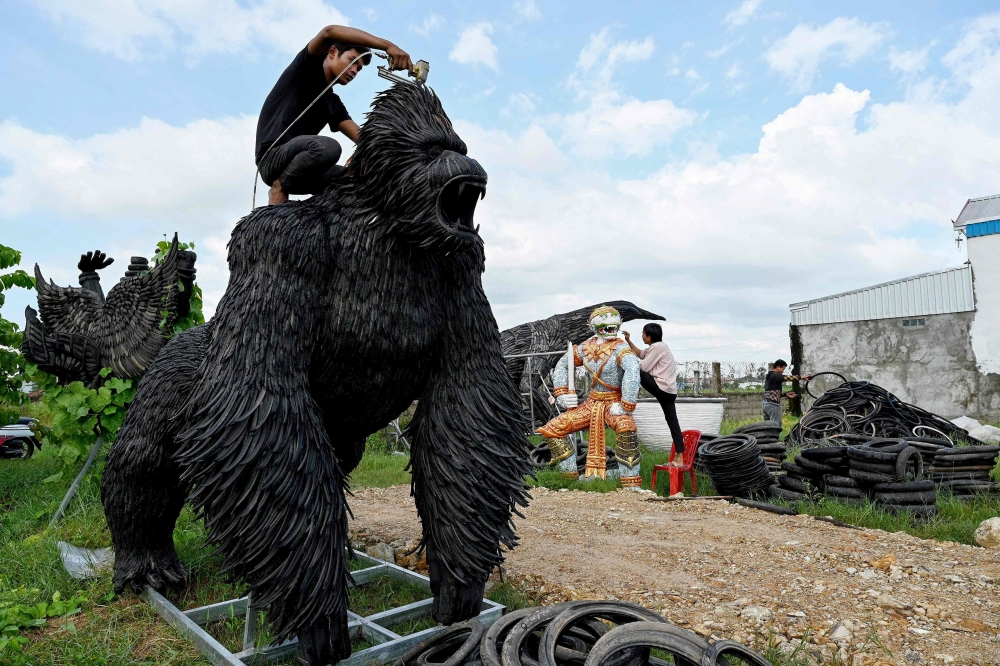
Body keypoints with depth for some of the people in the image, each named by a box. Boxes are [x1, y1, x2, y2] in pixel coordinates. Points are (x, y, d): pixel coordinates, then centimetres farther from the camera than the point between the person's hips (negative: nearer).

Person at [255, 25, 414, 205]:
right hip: (273, 157, -7)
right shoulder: (307, 68, 3)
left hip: (298, 170, 7)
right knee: (327, 146, -34)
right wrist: (388, 46, -26)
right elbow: (329, 32, -17)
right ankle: (279, 190, -10)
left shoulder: (334, 104, 21)